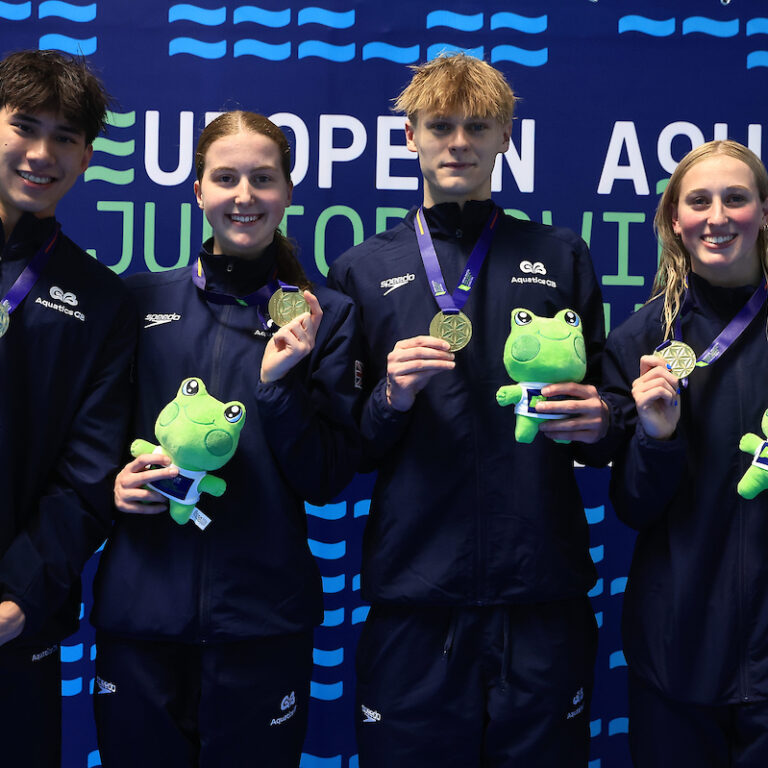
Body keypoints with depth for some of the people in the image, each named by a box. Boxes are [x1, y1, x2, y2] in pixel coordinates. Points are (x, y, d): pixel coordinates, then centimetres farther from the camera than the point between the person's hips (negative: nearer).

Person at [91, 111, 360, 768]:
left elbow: (328, 482, -2)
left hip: (261, 619, -1)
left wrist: (278, 382, -14)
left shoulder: (323, 316, 1)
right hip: (138, 610, 2)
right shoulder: (142, 301, 5)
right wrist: (112, 481, -8)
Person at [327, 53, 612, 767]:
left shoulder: (561, 257, 11)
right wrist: (391, 399, -12)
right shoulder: (361, 271, 8)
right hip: (412, 589, 0)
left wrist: (597, 422, -6)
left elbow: (601, 406, 16)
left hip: (542, 588, 1)